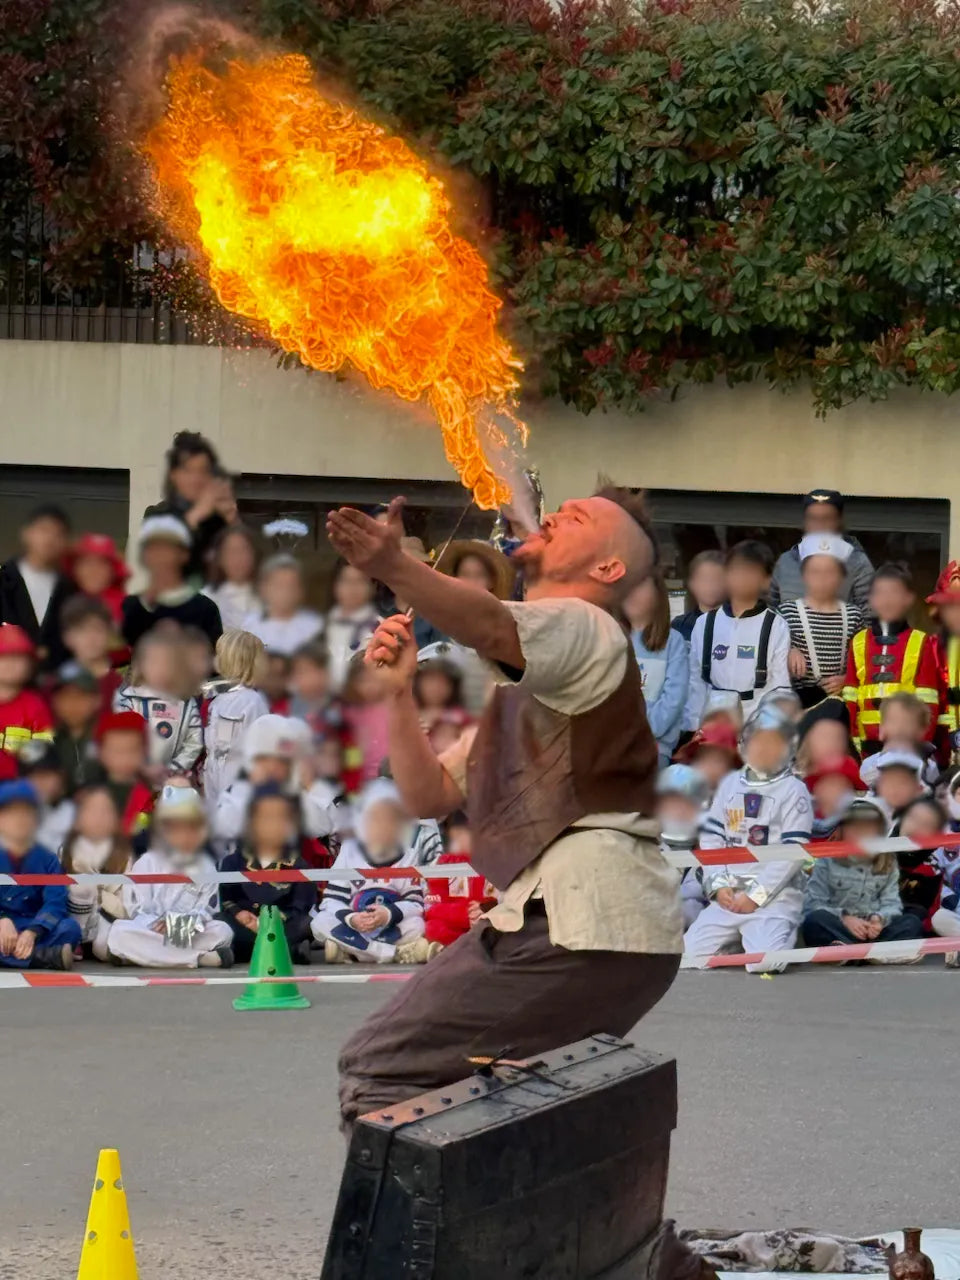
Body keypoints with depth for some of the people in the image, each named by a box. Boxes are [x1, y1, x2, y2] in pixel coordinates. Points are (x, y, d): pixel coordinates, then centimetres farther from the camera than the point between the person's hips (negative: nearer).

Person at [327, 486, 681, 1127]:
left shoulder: (586, 630, -2)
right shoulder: (523, 686, 29)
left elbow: (492, 625, -26)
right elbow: (430, 795, 22)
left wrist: (394, 567, -43)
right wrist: (400, 693, 6)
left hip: (583, 923, -11)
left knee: (376, 1069, -12)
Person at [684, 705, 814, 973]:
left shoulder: (794, 790, -3)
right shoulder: (730, 784, 12)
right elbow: (711, 838, 10)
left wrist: (757, 895, -13)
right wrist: (718, 885, -5)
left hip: (775, 895, -5)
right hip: (728, 895, 5)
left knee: (764, 961, -27)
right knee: (690, 953, -11)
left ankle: (785, 932, 7)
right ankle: (739, 938, 17)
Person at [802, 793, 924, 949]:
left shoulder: (888, 865, 12)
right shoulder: (827, 863, 4)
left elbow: (891, 903, 3)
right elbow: (812, 904, -5)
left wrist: (880, 918, -21)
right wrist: (844, 918, -20)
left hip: (873, 930, 3)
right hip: (837, 929, -3)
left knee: (913, 922, -21)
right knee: (815, 920, -32)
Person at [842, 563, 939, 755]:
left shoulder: (921, 643, -1)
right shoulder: (859, 643, 9)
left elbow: (928, 703, -4)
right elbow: (850, 700, 9)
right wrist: (853, 740, 1)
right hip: (868, 744, 3)